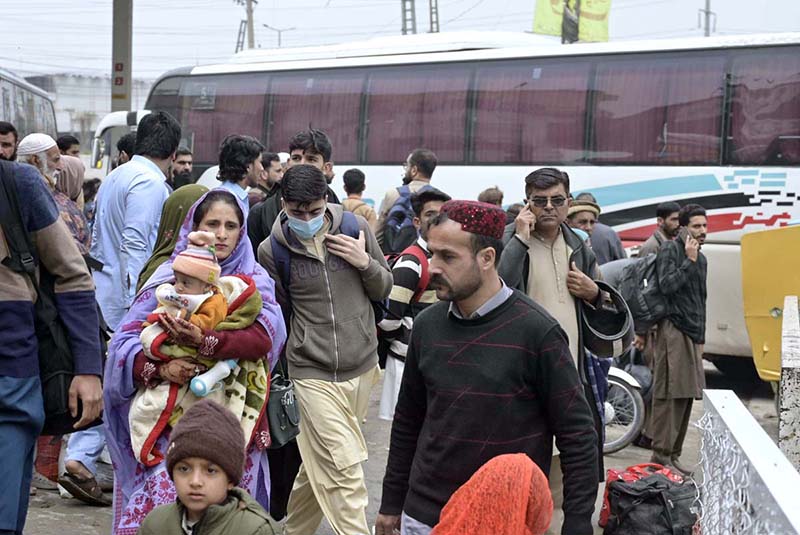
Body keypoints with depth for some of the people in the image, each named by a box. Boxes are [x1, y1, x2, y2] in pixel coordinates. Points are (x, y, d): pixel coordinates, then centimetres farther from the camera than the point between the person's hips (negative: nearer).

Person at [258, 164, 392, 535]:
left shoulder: (355, 227, -1)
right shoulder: (272, 250, -6)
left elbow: (385, 290, 9)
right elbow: (278, 311, 9)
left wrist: (366, 263, -10)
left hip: (361, 367, 3)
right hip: (313, 373, -3)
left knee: (322, 465, 16)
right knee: (344, 471, -12)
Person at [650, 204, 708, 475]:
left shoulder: (701, 259, 21)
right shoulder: (670, 249, -4)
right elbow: (667, 285, -17)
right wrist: (689, 261, -16)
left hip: (693, 334, 8)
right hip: (673, 330, -8)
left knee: (686, 396, 6)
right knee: (669, 395, -10)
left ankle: (673, 454, 11)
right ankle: (661, 455, -8)